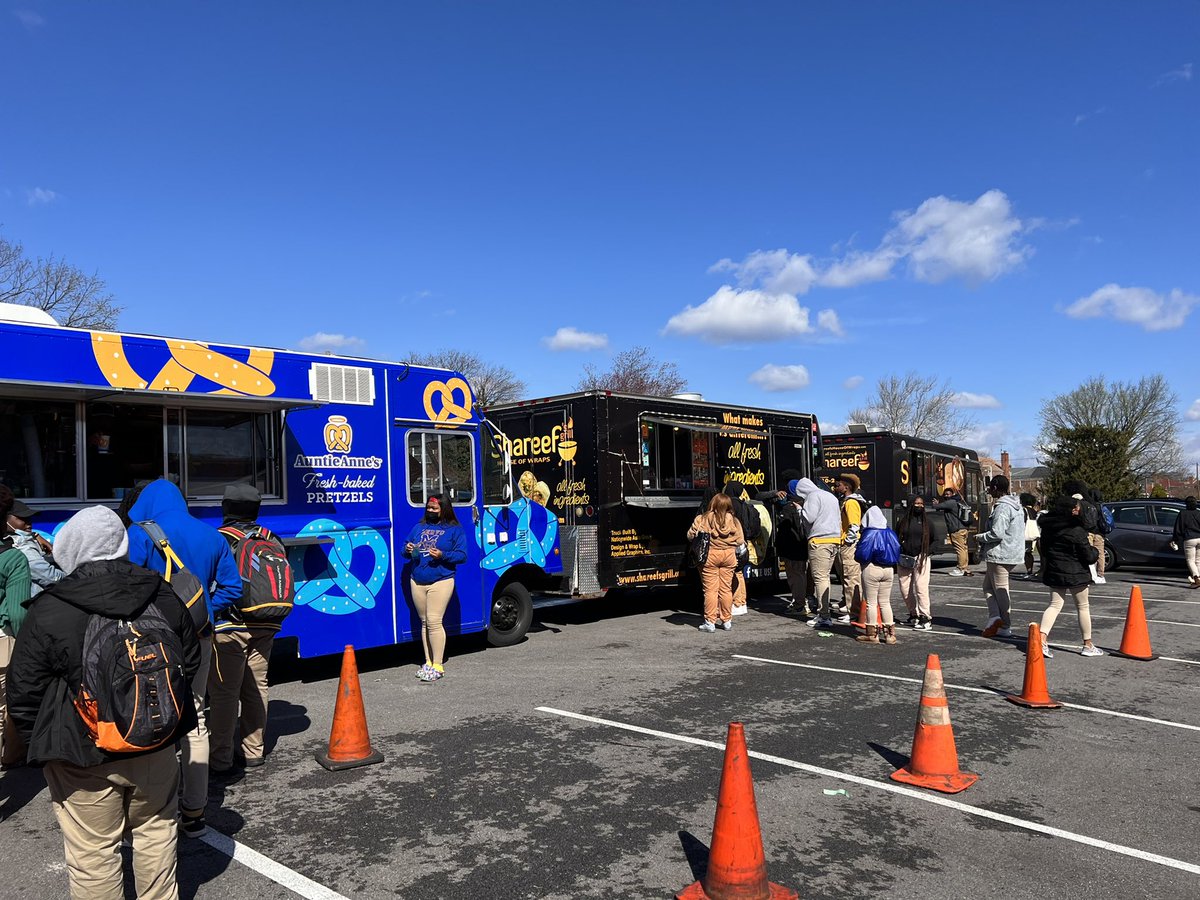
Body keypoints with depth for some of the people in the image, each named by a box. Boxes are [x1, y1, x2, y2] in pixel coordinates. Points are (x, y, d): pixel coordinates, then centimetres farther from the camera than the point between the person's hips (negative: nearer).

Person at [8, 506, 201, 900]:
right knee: (154, 833, 21)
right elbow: (189, 666, 7)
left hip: (84, 758, -4)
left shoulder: (48, 612, -15)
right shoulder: (165, 598, -3)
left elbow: (25, 693, -7)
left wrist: (40, 745, 9)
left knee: (93, 853, 11)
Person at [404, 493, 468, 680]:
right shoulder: (419, 527, 16)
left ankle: (438, 665, -5)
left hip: (440, 582, -5)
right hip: (417, 582, 6)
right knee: (424, 622, 10)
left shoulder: (454, 530, 1)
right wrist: (407, 550, -5)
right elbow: (406, 547, 18)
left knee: (434, 621, -12)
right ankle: (428, 662, 19)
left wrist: (442, 555, -19)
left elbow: (462, 556, -5)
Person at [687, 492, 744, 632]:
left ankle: (710, 622, 3)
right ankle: (727, 621, 18)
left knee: (710, 589, 1)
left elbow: (691, 535, -6)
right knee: (726, 589, 11)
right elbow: (740, 542, 3)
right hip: (729, 555, 3)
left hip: (709, 556, -3)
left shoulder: (702, 519, -10)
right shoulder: (734, 521, 0)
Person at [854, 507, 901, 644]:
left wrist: (856, 552, 1)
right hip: (889, 570, 6)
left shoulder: (869, 534, -16)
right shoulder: (890, 533, 4)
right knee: (885, 602, 14)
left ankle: (872, 634, 9)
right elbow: (897, 554, 9)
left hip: (871, 569, -6)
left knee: (871, 602, 4)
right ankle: (890, 633, 15)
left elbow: (861, 555, -20)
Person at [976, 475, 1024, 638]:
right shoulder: (1016, 505, 13)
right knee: (988, 585, 15)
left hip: (1000, 555, -10)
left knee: (1000, 590, 0)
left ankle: (1005, 627, 7)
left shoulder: (1002, 507, -19)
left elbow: (997, 533, -25)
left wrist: (980, 537, -9)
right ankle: (995, 617, 5)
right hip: (1013, 554, 10)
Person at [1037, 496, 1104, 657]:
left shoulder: (1048, 528, 1)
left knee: (1055, 605, 9)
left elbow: (1044, 551, 12)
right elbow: (1089, 556, -12)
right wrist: (1095, 551, 8)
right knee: (1083, 607, 11)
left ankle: (1042, 638, -9)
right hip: (1075, 574, -5)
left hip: (1054, 573, 5)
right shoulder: (1077, 531, -18)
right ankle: (1088, 645, 20)